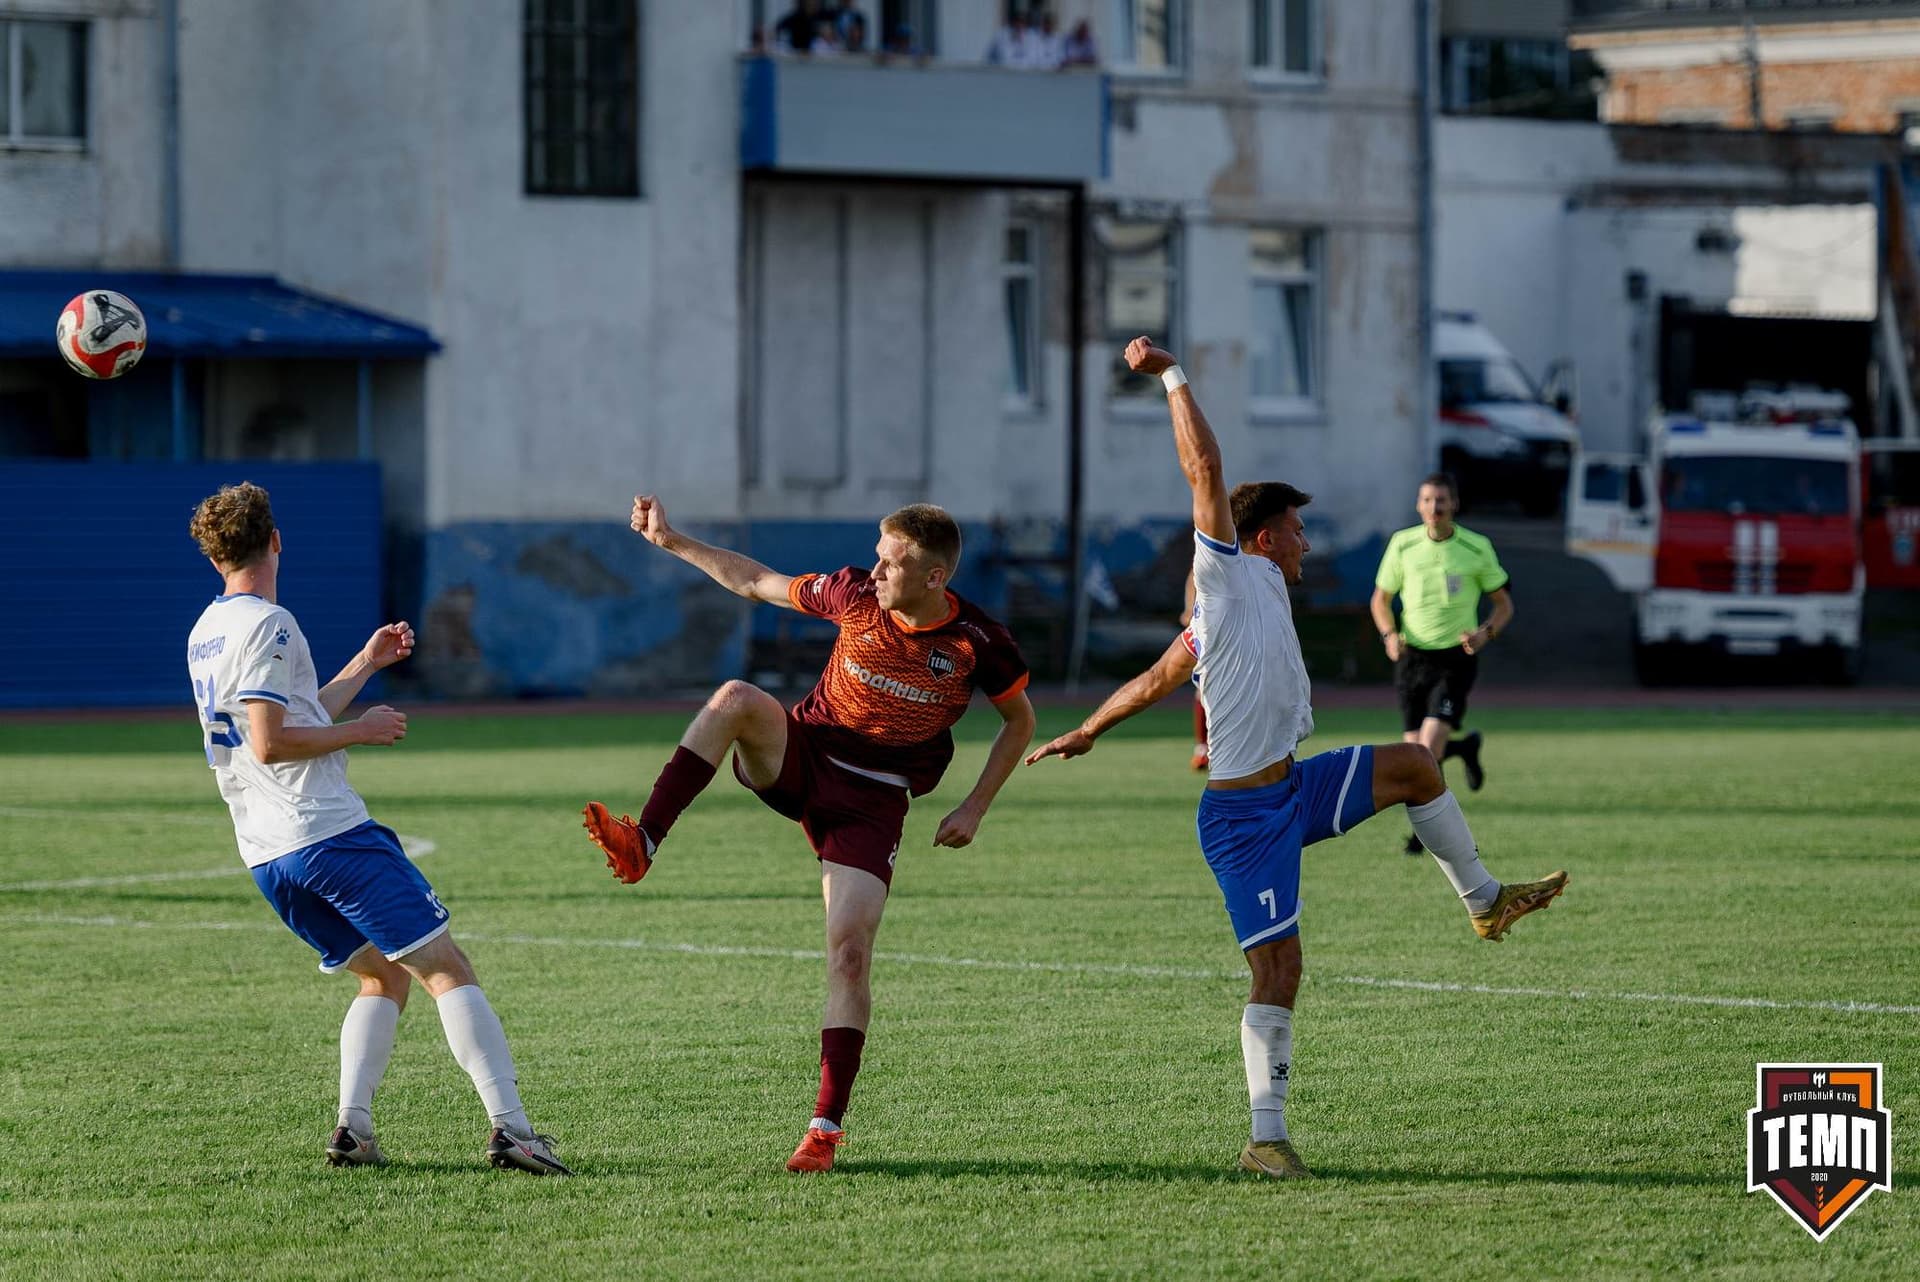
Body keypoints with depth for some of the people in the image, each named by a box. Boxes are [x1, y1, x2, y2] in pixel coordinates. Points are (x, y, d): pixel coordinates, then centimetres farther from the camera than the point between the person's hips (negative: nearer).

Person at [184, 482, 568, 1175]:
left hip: (264, 854, 9)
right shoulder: (266, 625, -10)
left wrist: (366, 664, 32)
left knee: (384, 975, 19)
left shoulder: (205, 635, 18)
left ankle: (352, 1129, 2)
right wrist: (361, 731, -6)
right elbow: (270, 742, -18)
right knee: (447, 969, -6)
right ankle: (509, 1127, -16)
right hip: (328, 833, -9)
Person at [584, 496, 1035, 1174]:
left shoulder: (979, 642, -12)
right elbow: (755, 583, 8)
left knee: (849, 953, -15)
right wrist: (671, 542, 4)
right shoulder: (855, 594, -7)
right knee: (736, 698, -30)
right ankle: (641, 844, -35)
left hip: (872, 804, -2)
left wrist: (975, 808, -1)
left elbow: (1020, 720, 6)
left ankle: (826, 1126, -7)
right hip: (801, 755, 2)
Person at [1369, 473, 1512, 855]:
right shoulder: (1402, 544, -1)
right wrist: (1390, 634, -10)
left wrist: (1485, 633, -15)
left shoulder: (1477, 548, -4)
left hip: (1455, 657, -3)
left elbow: (1504, 604, 5)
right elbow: (1381, 598, 10)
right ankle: (1465, 747, 37)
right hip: (1412, 658, 3)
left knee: (1429, 744, -17)